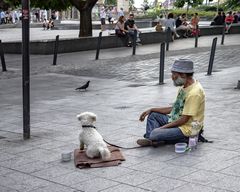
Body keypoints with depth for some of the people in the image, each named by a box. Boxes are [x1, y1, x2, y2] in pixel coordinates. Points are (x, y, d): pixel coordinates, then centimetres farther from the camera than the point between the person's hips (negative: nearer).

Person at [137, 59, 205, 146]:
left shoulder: (194, 93, -23)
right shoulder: (184, 87, 9)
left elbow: (184, 119, -23)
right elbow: (174, 108, 17)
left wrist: (162, 128, -18)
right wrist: (151, 110, 12)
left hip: (187, 129, -11)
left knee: (155, 134, -29)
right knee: (153, 115, 13)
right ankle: (150, 139, -7)